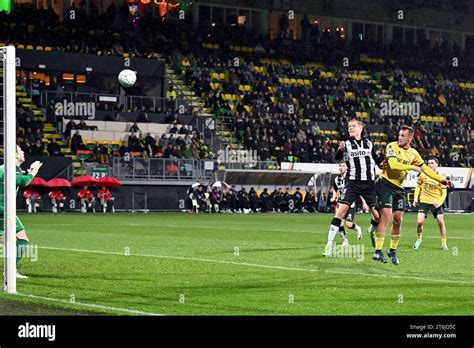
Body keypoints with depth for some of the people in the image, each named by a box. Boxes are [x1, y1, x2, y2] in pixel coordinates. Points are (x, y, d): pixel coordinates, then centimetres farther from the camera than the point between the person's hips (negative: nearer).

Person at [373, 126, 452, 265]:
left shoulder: (413, 153, 10)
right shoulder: (392, 146, -9)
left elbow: (425, 168, 19)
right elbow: (393, 164, -23)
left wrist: (441, 179, 14)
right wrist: (412, 167, -18)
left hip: (399, 188, 6)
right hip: (385, 184, -6)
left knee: (397, 220, 5)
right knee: (385, 216, -15)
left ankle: (393, 250, 21)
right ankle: (378, 251, -15)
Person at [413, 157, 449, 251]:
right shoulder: (423, 175, -3)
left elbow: (444, 193, -2)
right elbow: (418, 187, 11)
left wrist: (439, 203, -16)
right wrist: (415, 199, 2)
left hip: (436, 202, 0)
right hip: (424, 201, 0)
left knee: (441, 221, -10)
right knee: (420, 222, -12)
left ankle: (444, 243, 6)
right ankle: (419, 239, 16)